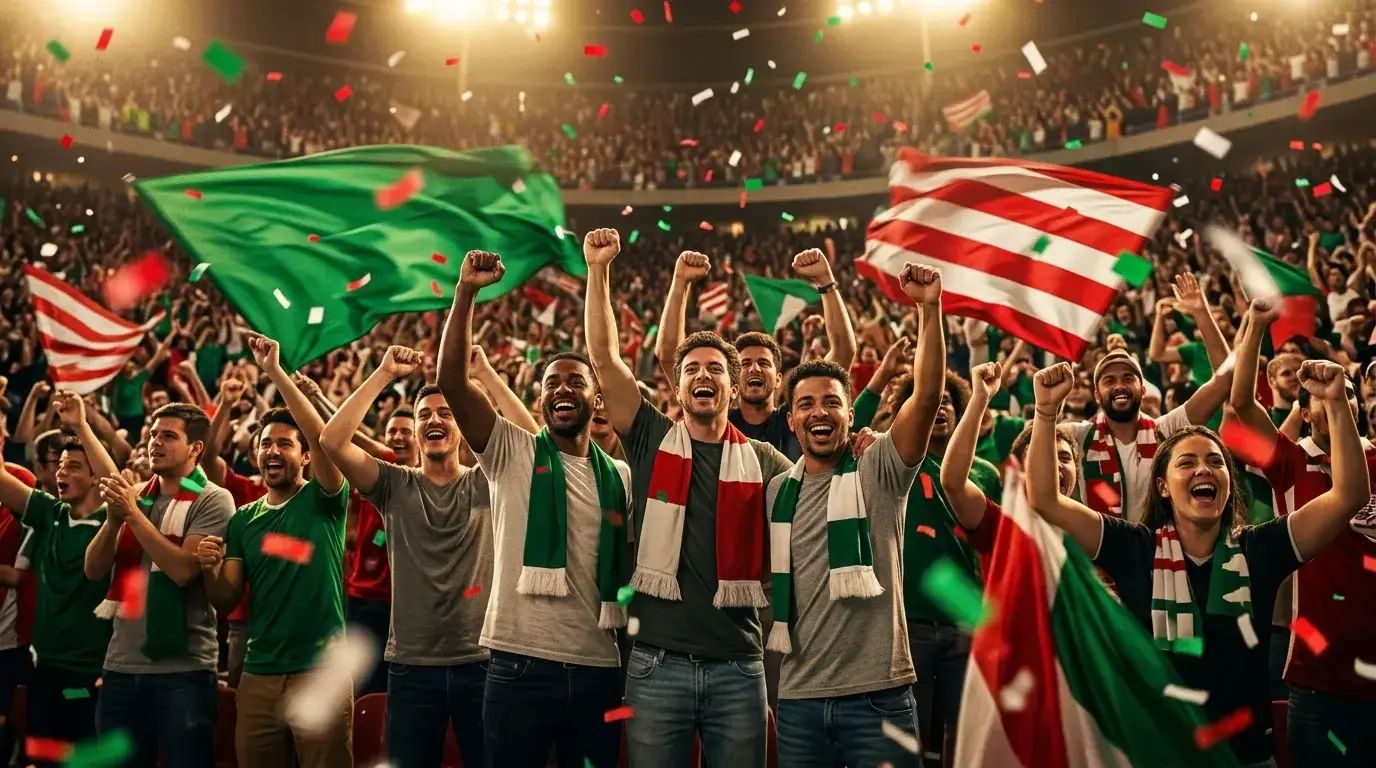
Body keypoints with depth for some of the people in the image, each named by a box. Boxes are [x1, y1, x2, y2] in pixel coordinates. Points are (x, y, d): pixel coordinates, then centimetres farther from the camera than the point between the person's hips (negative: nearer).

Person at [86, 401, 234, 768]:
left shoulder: (212, 501, -7)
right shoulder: (133, 496, 11)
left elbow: (183, 569, -19)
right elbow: (94, 570, 5)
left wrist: (133, 513, -16)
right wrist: (114, 517, -11)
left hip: (183, 669, -6)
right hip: (121, 664, 6)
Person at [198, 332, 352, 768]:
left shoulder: (323, 501, 0)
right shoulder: (243, 519, 12)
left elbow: (326, 439, -19)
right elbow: (225, 602, 10)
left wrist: (276, 373, -21)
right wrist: (210, 569, -12)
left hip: (320, 670, -4)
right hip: (258, 675, 4)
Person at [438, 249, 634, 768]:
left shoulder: (622, 476, 11)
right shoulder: (512, 454, 2)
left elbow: (630, 568, 13)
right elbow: (452, 381, -10)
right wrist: (466, 292, -17)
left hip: (598, 668, 3)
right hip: (522, 662, -3)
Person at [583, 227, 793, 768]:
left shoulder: (764, 461, 7)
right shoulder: (652, 441, 5)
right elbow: (603, 356, 0)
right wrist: (598, 270, -4)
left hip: (738, 665, 1)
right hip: (658, 662, 0)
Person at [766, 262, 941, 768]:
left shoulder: (879, 474, -1)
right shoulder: (775, 491, 10)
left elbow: (927, 396, -14)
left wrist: (930, 309, -22)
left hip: (877, 695, -3)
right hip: (798, 698, 4)